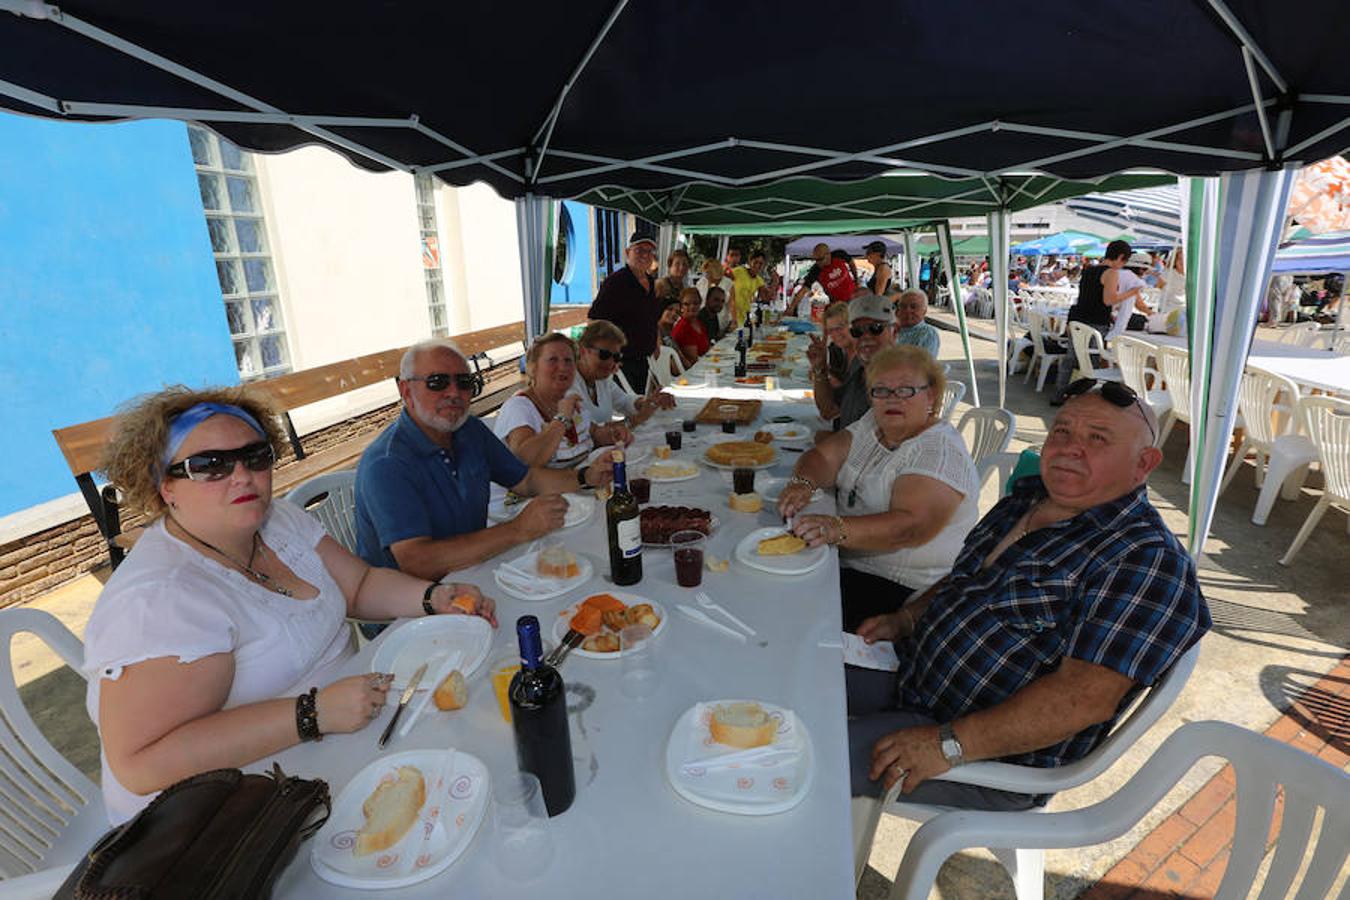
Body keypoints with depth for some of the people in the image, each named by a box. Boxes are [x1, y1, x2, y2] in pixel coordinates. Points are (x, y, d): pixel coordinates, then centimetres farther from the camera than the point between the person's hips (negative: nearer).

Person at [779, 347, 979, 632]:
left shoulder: (941, 451, -15)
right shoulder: (872, 424, 10)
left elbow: (910, 526, -28)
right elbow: (822, 455, 4)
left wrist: (836, 529, -41)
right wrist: (803, 484, -19)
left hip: (903, 587, -7)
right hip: (848, 561, 7)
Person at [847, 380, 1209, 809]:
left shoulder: (1148, 560, -18)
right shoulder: (1029, 494, 7)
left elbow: (1086, 698, -27)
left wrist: (951, 743, -30)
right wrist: (904, 620, 4)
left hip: (992, 755, -8)